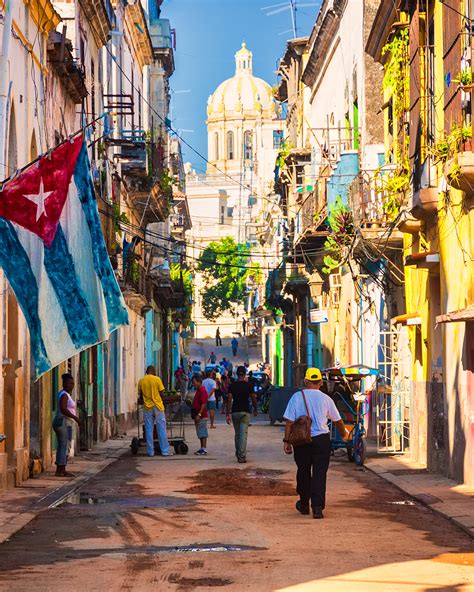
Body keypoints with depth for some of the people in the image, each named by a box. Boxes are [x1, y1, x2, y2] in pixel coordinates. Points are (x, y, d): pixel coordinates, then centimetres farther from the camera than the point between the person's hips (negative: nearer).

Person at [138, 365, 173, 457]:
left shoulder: (141, 381, 3)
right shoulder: (157, 379, -6)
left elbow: (140, 395, 8)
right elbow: (161, 393, -5)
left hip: (147, 407, 2)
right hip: (158, 406, -2)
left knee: (149, 429, 7)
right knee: (161, 429, 2)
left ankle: (150, 451, 6)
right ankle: (165, 451, 3)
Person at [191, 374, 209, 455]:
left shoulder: (202, 391, -15)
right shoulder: (198, 391, 17)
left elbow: (203, 404, -21)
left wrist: (199, 414, -24)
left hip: (202, 416, -10)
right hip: (198, 416, 10)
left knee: (202, 433, -8)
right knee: (201, 433, 12)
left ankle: (204, 449, -7)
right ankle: (202, 448, 17)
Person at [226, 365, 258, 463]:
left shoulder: (232, 386, 0)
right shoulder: (248, 385, -4)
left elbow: (229, 400, -4)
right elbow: (253, 399, 2)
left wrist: (228, 414, -2)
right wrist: (255, 409, 20)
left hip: (235, 412, 2)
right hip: (245, 411, -2)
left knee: (237, 434, 16)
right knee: (243, 434, -5)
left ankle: (238, 454, 24)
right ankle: (242, 456, -13)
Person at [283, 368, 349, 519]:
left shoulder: (297, 397, -2)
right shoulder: (326, 399, 1)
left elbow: (289, 421, -6)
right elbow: (338, 420, 14)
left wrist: (287, 440, 1)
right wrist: (344, 433, 33)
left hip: (301, 440, 1)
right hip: (321, 439, -1)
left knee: (303, 472, 16)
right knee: (319, 474, 1)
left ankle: (304, 504, 28)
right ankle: (318, 507, -8)